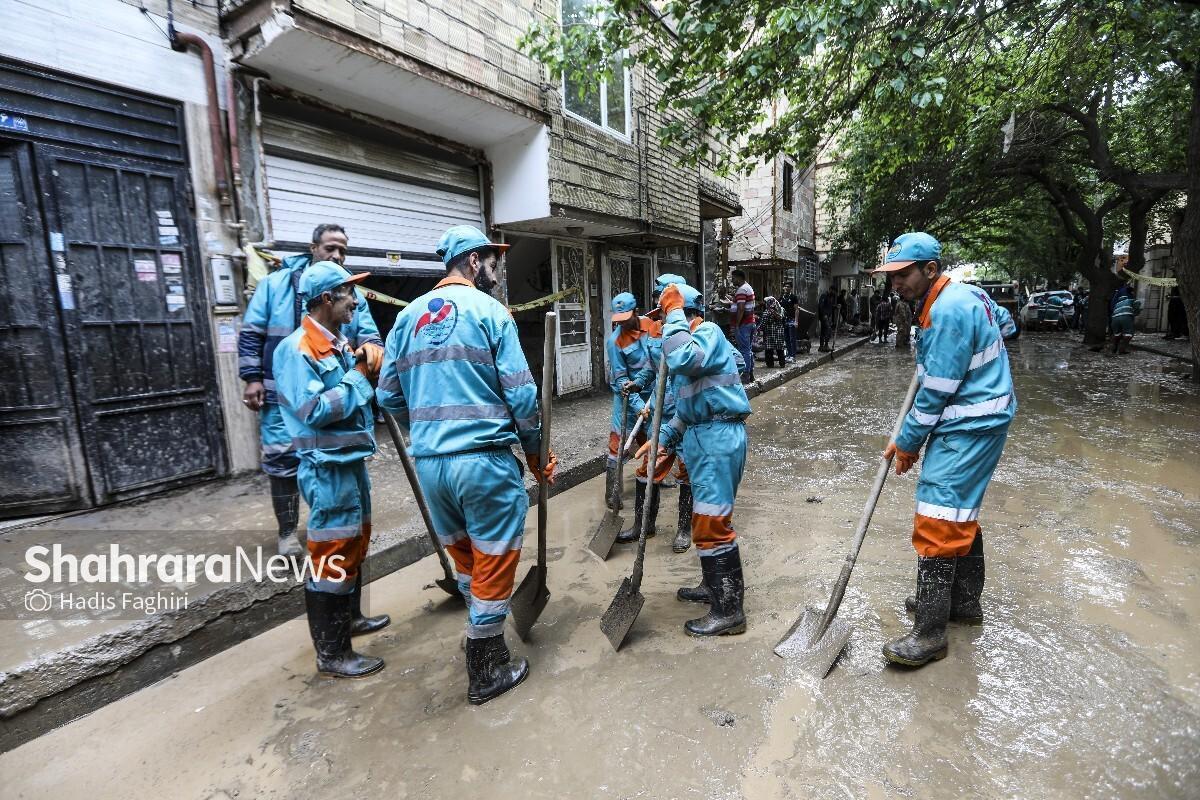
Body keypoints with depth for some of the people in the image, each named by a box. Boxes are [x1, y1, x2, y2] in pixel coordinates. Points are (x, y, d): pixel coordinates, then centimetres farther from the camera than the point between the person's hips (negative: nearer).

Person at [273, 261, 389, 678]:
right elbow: (314, 410, -25)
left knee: (355, 544, 22)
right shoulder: (296, 349, -15)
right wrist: (359, 377, -16)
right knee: (332, 555, -1)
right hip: (327, 468, -10)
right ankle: (331, 653, 14)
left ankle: (349, 617, 41)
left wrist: (365, 366, -2)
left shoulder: (339, 344, 11)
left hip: (351, 460, 10)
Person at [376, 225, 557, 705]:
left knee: (464, 556, 24)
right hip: (484, 459, -6)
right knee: (494, 562, 9)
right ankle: (486, 674, 23)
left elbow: (388, 396, 12)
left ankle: (484, 638, 42)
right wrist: (534, 451, 3)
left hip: (428, 462, 6)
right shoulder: (489, 310, -5)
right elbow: (520, 393, -9)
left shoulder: (408, 316, 12)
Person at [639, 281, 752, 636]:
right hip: (701, 436, 10)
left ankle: (728, 610, 5)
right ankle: (715, 585, 36)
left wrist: (674, 314, -21)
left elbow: (683, 361, -34)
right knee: (708, 519, 20)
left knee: (711, 524, -7)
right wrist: (662, 438, 16)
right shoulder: (691, 344, 20)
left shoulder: (708, 332, -10)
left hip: (719, 437, -10)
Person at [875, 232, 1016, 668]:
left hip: (968, 427, -11)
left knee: (936, 522, -10)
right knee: (960, 513, 19)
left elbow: (937, 390, -21)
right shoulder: (961, 297, 12)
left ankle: (930, 633, -1)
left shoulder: (948, 310, -21)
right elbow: (1000, 317, 32)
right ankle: (963, 601, 34)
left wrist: (906, 442, -12)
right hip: (975, 421, 11)